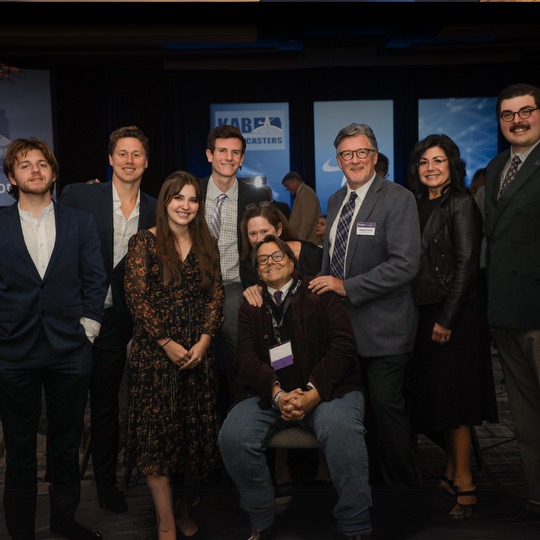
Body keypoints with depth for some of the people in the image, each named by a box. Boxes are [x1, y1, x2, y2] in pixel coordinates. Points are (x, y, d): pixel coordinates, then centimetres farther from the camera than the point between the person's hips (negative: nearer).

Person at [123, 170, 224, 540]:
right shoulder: (144, 242, -1)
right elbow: (137, 298, -8)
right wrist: (168, 344, -12)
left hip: (199, 351, 4)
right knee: (157, 434, -2)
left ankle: (186, 509, 26)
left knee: (199, 433, 7)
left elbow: (216, 295, 5)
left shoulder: (206, 244, 10)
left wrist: (204, 341, -8)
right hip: (155, 351, -3)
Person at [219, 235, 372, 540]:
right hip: (270, 393, 3)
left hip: (326, 388, -2)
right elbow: (247, 358, 5)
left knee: (342, 430, -34)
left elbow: (343, 344, -3)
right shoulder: (250, 307, 17)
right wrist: (278, 394, -15)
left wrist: (314, 392, -17)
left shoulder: (320, 294, 8)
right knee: (232, 437, -23)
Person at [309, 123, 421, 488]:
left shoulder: (398, 199, -11)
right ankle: (369, 474, 31)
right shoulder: (336, 200, 13)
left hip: (383, 327, -7)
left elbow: (405, 264, -20)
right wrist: (326, 287, 11)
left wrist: (347, 287, -18)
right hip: (345, 321, 7)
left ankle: (401, 482, 20)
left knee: (386, 405, 0)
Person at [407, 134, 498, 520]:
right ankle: (451, 473, 24)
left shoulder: (461, 204, -9)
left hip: (456, 313, -7)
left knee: (452, 395, -3)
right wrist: (426, 315, 5)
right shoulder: (419, 206, 11)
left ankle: (464, 484, 9)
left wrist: (446, 319, -17)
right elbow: (412, 263, 11)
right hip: (427, 312, 7)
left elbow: (466, 264, -14)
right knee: (437, 393, 11)